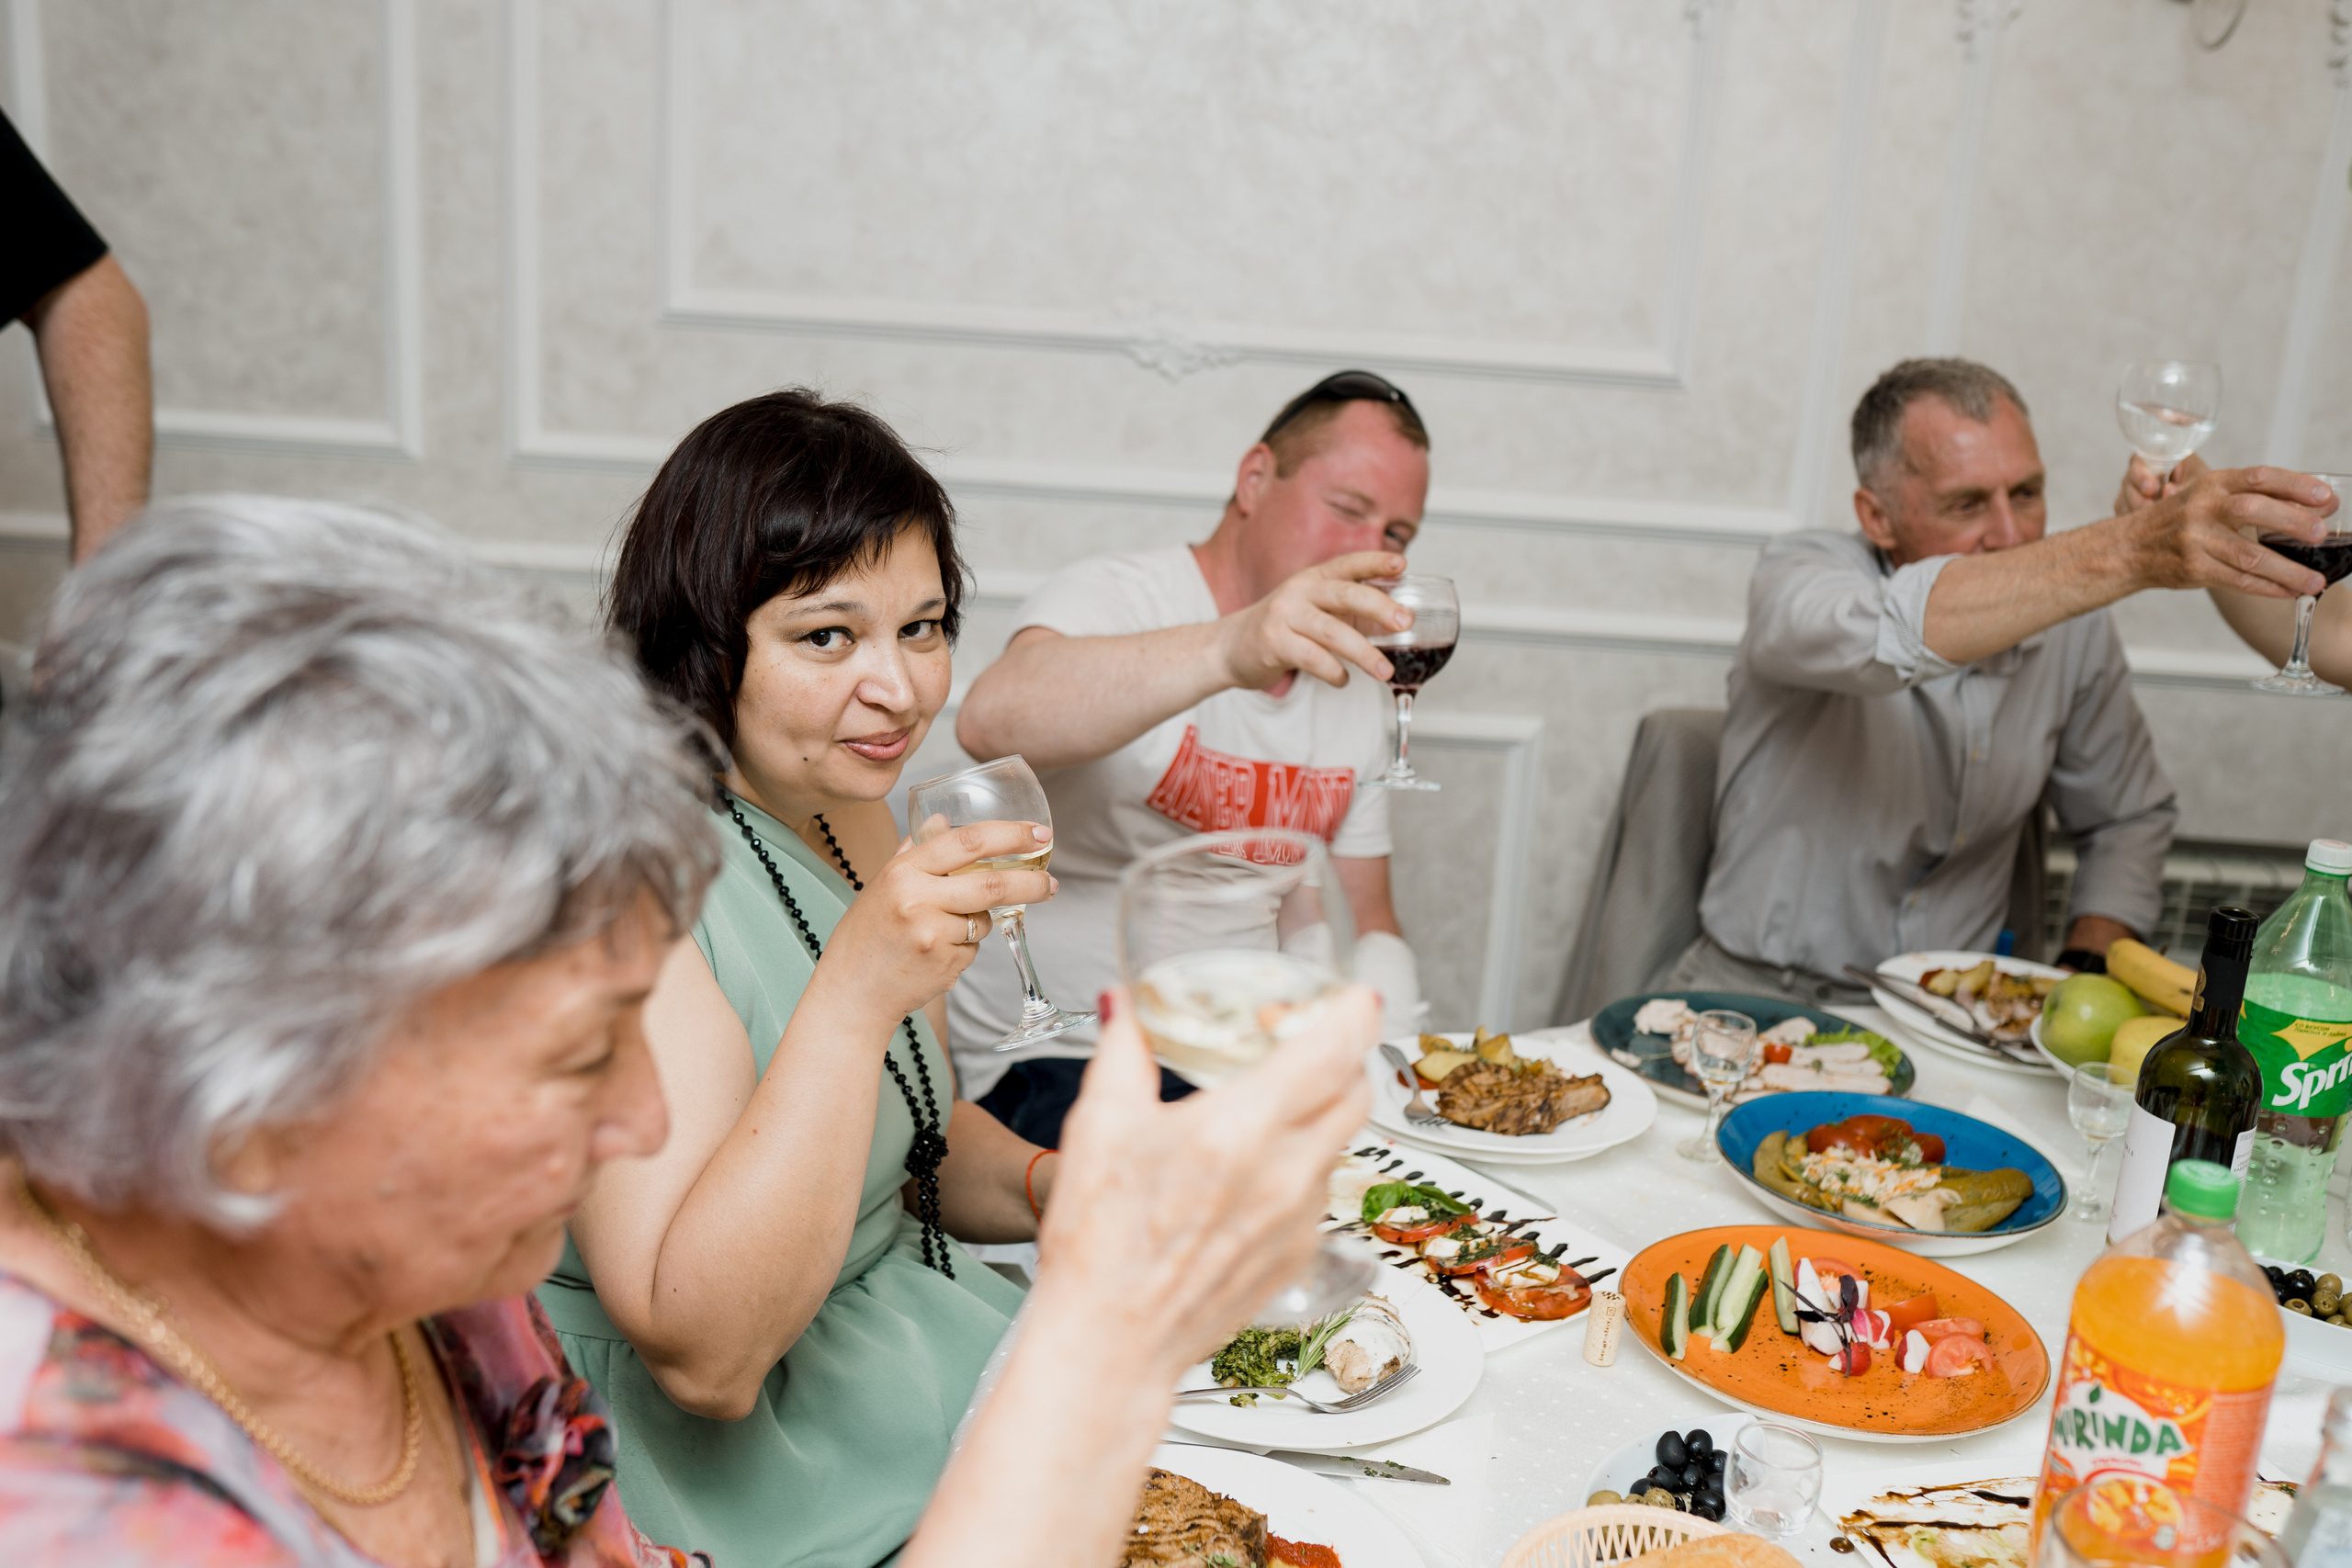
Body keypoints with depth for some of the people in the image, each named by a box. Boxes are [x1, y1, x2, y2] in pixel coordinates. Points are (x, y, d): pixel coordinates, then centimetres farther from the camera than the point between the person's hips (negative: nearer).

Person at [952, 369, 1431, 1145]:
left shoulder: (1351, 681, 11)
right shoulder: (1114, 596, -12)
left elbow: (1361, 922, 16)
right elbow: (991, 719, -36)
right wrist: (1229, 650, -50)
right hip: (1058, 1063, -7)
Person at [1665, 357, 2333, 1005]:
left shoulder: (2072, 624, 2)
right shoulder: (1798, 575, -13)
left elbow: (2128, 817, 17)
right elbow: (1887, 635, -39)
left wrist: (2085, 970, 0)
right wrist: (2128, 553, -47)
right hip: (1755, 987, -5)